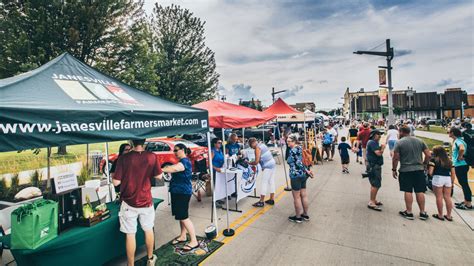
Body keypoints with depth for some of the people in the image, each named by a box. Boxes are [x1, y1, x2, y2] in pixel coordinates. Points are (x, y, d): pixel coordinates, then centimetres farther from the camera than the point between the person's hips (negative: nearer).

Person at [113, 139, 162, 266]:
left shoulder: (124, 158, -15)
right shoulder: (152, 157, -11)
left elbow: (116, 182, -12)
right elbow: (158, 176, 1)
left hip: (129, 202, -2)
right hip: (146, 201, 2)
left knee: (130, 234, 10)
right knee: (148, 230, 20)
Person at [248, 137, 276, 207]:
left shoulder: (257, 148, -13)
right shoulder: (262, 144, 13)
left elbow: (256, 162, -15)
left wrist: (248, 163, 0)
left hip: (267, 167, -9)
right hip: (272, 164, 9)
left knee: (264, 183, -2)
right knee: (271, 182, 13)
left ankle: (261, 202, 4)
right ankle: (271, 199, 22)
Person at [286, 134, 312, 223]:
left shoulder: (293, 150, -17)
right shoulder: (299, 148, 11)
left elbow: (299, 163, -20)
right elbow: (300, 162, 12)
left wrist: (306, 170, -12)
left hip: (296, 176, -9)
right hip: (303, 175, 9)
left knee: (296, 197, 4)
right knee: (304, 195, 16)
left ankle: (298, 217, 16)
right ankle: (305, 215, 28)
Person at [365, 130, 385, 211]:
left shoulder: (375, 142, 17)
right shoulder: (372, 142, -16)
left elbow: (379, 152, 17)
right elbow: (379, 153, -23)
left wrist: (381, 147, 1)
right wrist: (383, 148, -6)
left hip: (376, 165, 11)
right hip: (373, 166, -11)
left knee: (375, 184, 18)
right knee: (376, 184, -10)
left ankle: (374, 200, 29)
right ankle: (371, 203, -7)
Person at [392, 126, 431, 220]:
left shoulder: (399, 143, -7)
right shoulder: (420, 141, 6)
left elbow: (395, 158, -10)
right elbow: (428, 155, 5)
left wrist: (394, 169, 0)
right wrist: (424, 164, 19)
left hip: (405, 170, -4)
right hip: (419, 170, 4)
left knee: (408, 191, 2)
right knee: (420, 191, 10)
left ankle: (409, 212, 9)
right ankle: (422, 212, 18)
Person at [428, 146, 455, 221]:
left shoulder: (433, 160, -2)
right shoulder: (449, 161, 14)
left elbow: (430, 172, -9)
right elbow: (453, 174, 13)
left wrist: (431, 174, 13)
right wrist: (452, 182, 21)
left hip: (438, 178, -5)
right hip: (448, 179, 5)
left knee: (439, 197, 4)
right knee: (447, 197, 11)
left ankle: (440, 215, 11)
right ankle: (449, 215, 19)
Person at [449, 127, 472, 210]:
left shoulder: (458, 141, -17)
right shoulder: (456, 141, 11)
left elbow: (462, 149, -36)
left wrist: (460, 157, -22)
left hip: (461, 165, -10)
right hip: (459, 165, 10)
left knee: (464, 184, -2)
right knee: (463, 183, 17)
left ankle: (468, 204, 6)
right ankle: (466, 201, 28)